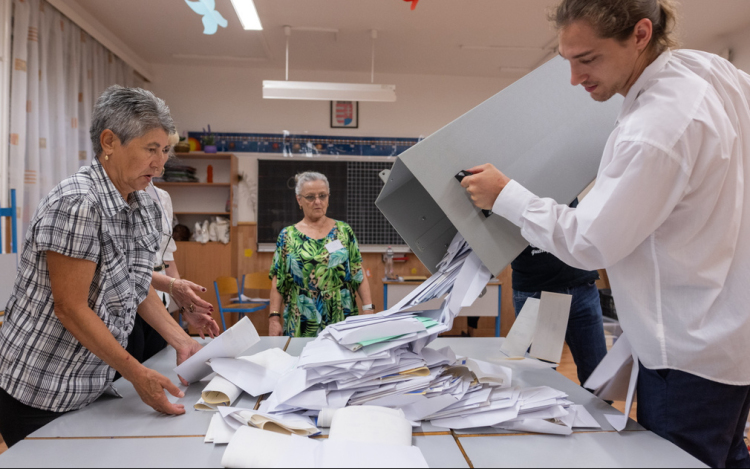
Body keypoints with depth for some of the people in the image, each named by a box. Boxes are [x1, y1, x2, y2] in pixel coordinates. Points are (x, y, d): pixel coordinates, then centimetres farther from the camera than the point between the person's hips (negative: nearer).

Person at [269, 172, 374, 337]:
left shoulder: (344, 231, 5)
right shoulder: (288, 236, 4)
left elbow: (359, 275, 3)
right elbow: (278, 282, 4)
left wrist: (368, 309, -6)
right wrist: (274, 318, -4)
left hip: (342, 320, 0)